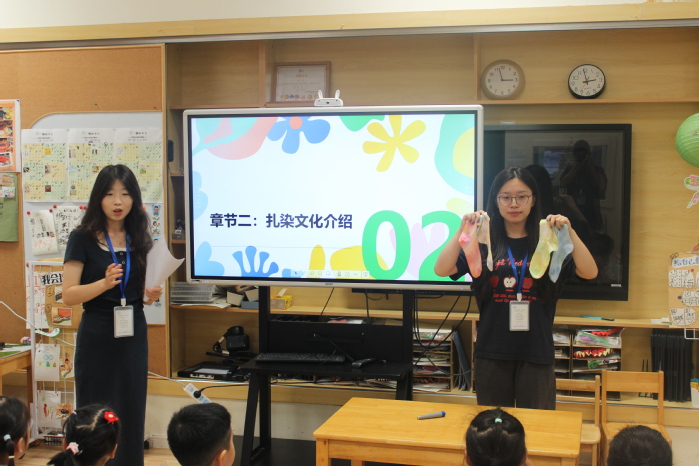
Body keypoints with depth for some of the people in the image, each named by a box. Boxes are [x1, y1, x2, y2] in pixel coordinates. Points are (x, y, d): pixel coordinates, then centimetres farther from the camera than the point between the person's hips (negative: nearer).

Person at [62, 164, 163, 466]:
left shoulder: (140, 240, 6)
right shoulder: (83, 238, -7)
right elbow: (68, 295, -11)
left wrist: (151, 294, -7)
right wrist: (104, 283, -27)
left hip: (134, 336, 4)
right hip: (97, 337, -4)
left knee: (131, 413, 7)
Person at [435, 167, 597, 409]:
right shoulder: (484, 241, 2)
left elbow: (590, 273, -11)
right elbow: (441, 270, -9)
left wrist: (570, 233, -22)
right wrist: (463, 230, -18)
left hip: (536, 353, 0)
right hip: (492, 353, 1)